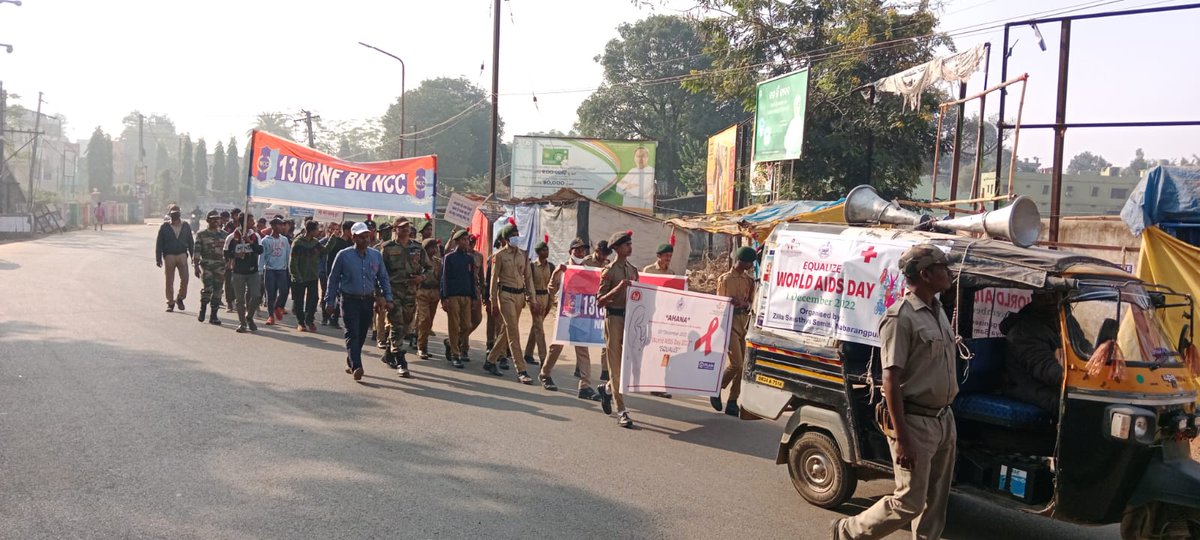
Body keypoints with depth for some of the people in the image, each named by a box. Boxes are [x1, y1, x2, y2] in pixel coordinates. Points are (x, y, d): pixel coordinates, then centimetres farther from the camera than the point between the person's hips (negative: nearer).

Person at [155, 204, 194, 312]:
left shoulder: (186, 226, 9)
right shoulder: (164, 227, 3)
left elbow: (191, 242, 12)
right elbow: (159, 244, 3)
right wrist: (158, 258, -2)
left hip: (182, 255, 1)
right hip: (169, 256, -1)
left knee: (184, 278, -9)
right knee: (169, 280, 2)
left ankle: (180, 298, 13)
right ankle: (170, 302, 11)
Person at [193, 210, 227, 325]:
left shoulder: (224, 235, 13)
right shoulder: (201, 234, 5)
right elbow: (197, 251, 1)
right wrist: (196, 266, -6)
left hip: (220, 265, 3)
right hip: (206, 264, -3)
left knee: (217, 291, 1)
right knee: (208, 288, -17)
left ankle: (213, 316, 9)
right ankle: (202, 310, 6)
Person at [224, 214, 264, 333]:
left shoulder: (255, 236, 2)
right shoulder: (232, 237, -3)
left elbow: (260, 250, -9)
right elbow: (226, 253, 3)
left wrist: (250, 242, -20)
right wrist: (235, 255, -16)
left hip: (253, 271, 2)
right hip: (238, 273, -1)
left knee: (256, 296, -7)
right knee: (240, 299, 3)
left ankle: (249, 317, 18)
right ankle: (242, 323, 15)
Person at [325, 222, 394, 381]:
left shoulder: (376, 256, 4)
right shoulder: (344, 255, -5)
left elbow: (384, 278, 11)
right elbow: (333, 279, 1)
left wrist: (388, 298, 2)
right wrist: (330, 301, 0)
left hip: (368, 301, 4)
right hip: (350, 301, -4)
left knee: (361, 335, 9)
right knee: (353, 334, -12)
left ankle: (350, 363, 25)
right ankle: (356, 367, -19)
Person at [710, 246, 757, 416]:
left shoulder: (749, 281, 16)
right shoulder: (725, 279, 1)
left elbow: (751, 303, 14)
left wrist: (744, 304, -8)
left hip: (745, 322, 5)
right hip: (730, 321, -5)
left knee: (742, 365, 2)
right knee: (736, 363, -14)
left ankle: (732, 402, 9)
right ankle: (717, 390, 9)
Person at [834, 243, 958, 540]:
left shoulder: (938, 311, 10)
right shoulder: (901, 317, -18)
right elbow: (890, 379, -21)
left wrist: (946, 415, 17)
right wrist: (901, 437, -24)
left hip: (943, 418, 9)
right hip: (916, 422, -9)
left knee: (935, 500, 14)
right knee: (909, 502, -2)